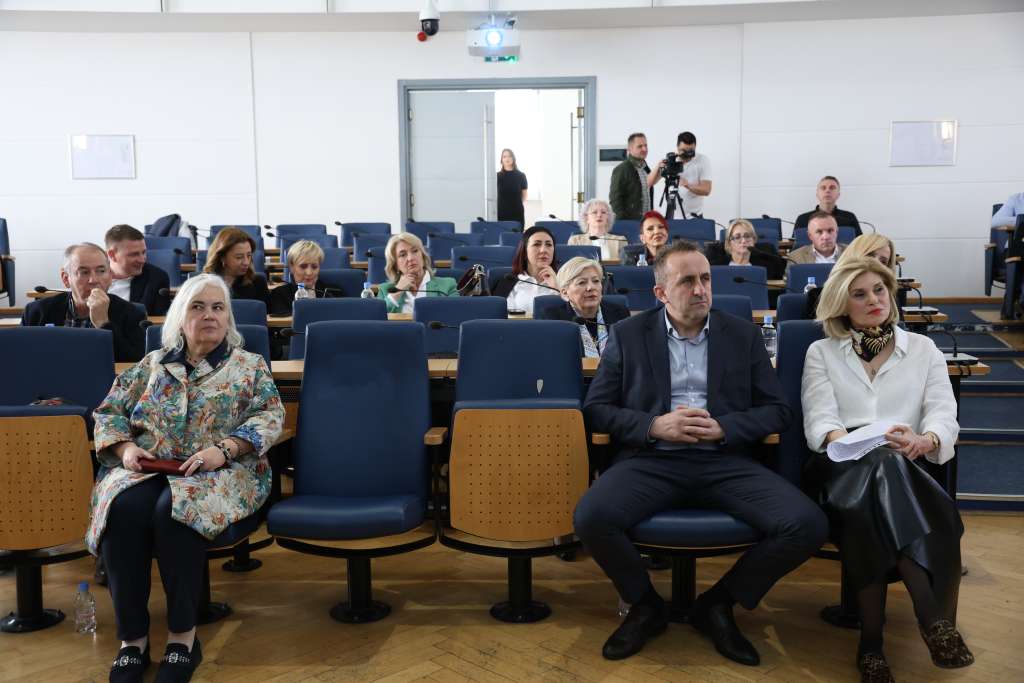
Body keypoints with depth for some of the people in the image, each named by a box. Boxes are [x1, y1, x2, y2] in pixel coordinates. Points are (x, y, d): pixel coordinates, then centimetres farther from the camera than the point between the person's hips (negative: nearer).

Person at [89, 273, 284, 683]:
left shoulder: (251, 366, 12)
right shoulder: (152, 364, 20)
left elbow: (270, 418, -1)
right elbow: (109, 411, 17)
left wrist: (223, 450, -17)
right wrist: (126, 448, -5)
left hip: (221, 472, -2)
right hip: (146, 467, 3)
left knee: (175, 511, -36)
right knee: (123, 510, -32)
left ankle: (183, 636, -23)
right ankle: (132, 638, -22)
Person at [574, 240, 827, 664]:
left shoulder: (744, 335, 12)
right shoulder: (627, 335, 8)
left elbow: (778, 411, 9)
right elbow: (596, 409, 4)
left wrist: (723, 427, -10)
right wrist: (654, 425, -13)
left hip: (725, 461, 2)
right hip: (651, 460, -1)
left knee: (808, 526, -22)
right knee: (591, 517, -31)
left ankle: (718, 604, 4)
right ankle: (645, 605, 2)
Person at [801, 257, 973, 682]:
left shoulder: (923, 349, 19)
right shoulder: (821, 353, 17)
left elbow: (944, 415, 4)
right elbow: (819, 420, 1)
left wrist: (924, 441, -21)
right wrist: (843, 440, -24)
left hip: (904, 471, 1)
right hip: (843, 468, -1)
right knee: (879, 468, -38)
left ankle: (873, 640, -35)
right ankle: (932, 619, -40)